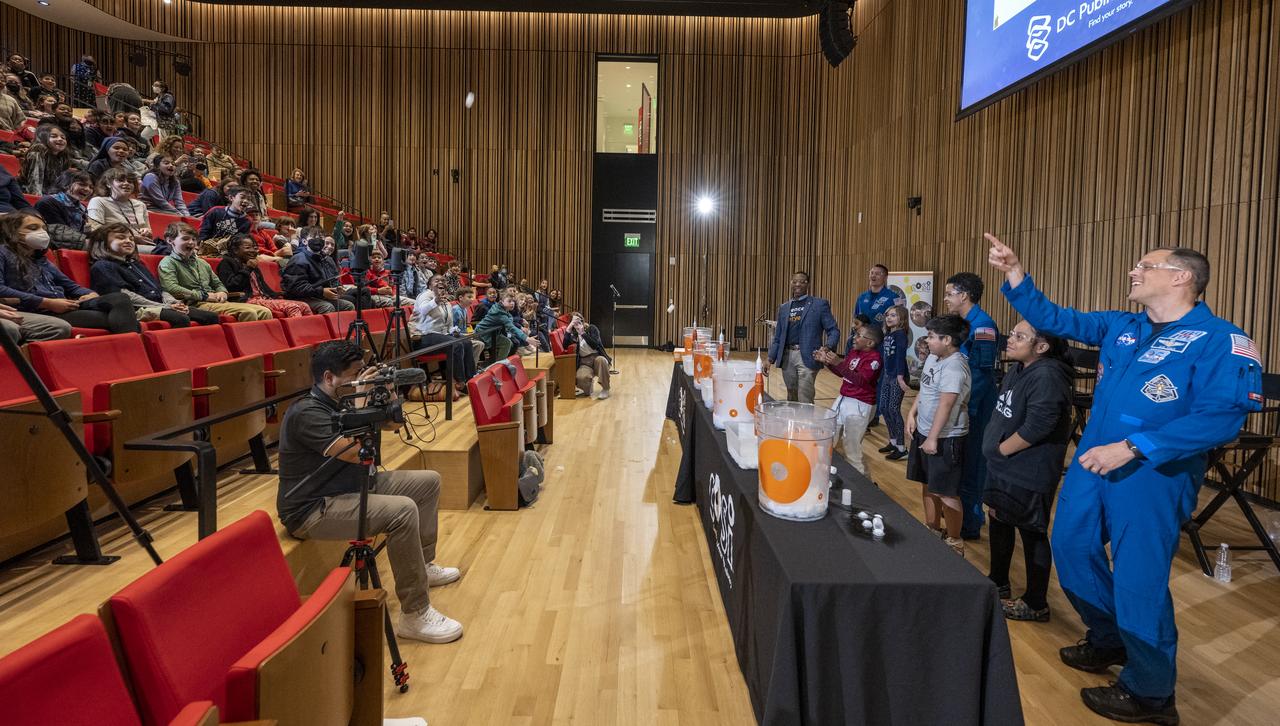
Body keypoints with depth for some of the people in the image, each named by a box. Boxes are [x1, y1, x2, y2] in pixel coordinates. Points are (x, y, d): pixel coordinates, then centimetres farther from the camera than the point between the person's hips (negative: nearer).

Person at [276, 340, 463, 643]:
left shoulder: (342, 401, 7)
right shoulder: (306, 413, -22)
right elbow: (356, 451, -30)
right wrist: (361, 403, -23)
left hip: (353, 486, 10)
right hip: (312, 510, -10)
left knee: (428, 482, 12)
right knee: (402, 511, -32)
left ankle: (423, 566, 28)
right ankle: (415, 615, -23)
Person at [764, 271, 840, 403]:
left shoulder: (819, 304, 1)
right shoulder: (784, 308, 15)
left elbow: (833, 330, -3)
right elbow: (778, 337, 18)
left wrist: (827, 348, -22)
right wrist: (770, 359, 8)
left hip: (807, 357, -5)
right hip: (787, 356, 5)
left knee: (805, 401, -9)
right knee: (791, 399, 15)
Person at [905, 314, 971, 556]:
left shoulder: (954, 367, -22)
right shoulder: (933, 358, 7)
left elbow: (946, 404, -24)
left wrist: (933, 437, -23)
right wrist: (912, 414, 6)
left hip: (945, 438, -9)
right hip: (923, 432, 9)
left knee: (946, 493, -2)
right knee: (927, 485, 19)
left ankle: (954, 542, 11)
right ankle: (932, 530, 35)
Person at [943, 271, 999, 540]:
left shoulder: (982, 325, -18)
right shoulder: (963, 323, 11)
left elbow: (982, 372, -22)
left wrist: (967, 410, -21)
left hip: (973, 410, -9)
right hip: (959, 406, 9)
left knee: (970, 467, 2)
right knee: (957, 465, 18)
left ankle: (970, 525, 13)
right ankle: (961, 516, 31)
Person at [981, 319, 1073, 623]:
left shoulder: (1047, 376, -23)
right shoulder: (1018, 370, 8)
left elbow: (1036, 427, -28)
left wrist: (1000, 449, -16)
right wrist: (994, 447, 9)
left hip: (1028, 475, -10)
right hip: (1003, 468, 10)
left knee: (1032, 535, 3)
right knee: (999, 524, 22)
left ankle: (1035, 604, 18)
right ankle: (998, 583, 41)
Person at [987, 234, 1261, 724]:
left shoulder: (1220, 340, -14)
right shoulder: (1120, 327, 9)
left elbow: (1222, 418, -24)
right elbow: (1053, 320, 15)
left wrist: (1130, 447, -27)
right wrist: (1014, 273, 4)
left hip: (1152, 477, -8)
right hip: (1092, 463, 8)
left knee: (1139, 579, 0)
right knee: (1071, 548, 17)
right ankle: (1109, 641, 40)